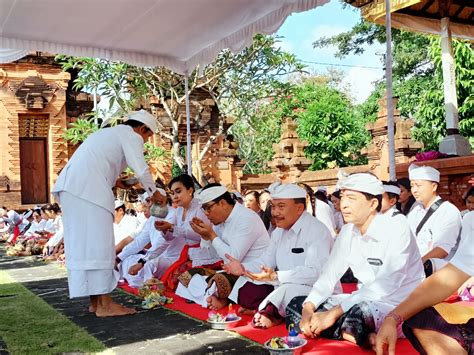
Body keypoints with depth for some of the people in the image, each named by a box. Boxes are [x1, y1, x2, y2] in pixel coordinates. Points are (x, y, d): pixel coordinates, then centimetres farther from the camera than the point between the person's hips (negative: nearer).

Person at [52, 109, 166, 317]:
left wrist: (113, 181, 30)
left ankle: (95, 300, 14)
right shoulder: (131, 136, 4)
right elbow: (141, 170, -6)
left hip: (70, 186, 9)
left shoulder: (109, 134, 31)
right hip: (89, 189, -9)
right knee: (99, 244, -8)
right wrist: (154, 194, 9)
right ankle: (104, 304, -6)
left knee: (82, 243, 8)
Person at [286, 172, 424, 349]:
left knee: (358, 313, -41)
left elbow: (385, 286, -27)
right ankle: (363, 335, -14)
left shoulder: (397, 231, -18)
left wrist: (334, 313, -29)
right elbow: (329, 275, 4)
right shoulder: (347, 232, 4)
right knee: (296, 306, -4)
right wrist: (308, 308, -15)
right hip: (363, 303, 8)